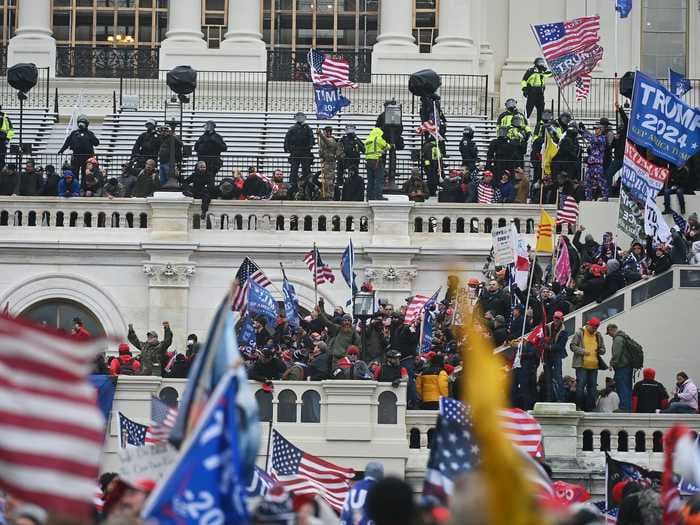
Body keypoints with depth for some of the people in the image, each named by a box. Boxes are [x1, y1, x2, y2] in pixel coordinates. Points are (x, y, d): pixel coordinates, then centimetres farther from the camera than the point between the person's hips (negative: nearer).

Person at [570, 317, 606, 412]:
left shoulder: (598, 335, 15)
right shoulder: (580, 333, 1)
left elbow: (603, 349, 19)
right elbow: (572, 346, -3)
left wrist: (599, 350, -5)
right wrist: (582, 351, -16)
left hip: (594, 366, 5)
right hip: (581, 365, -5)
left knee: (592, 387, 6)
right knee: (580, 385, -9)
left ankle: (589, 407, 12)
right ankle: (579, 407, -4)